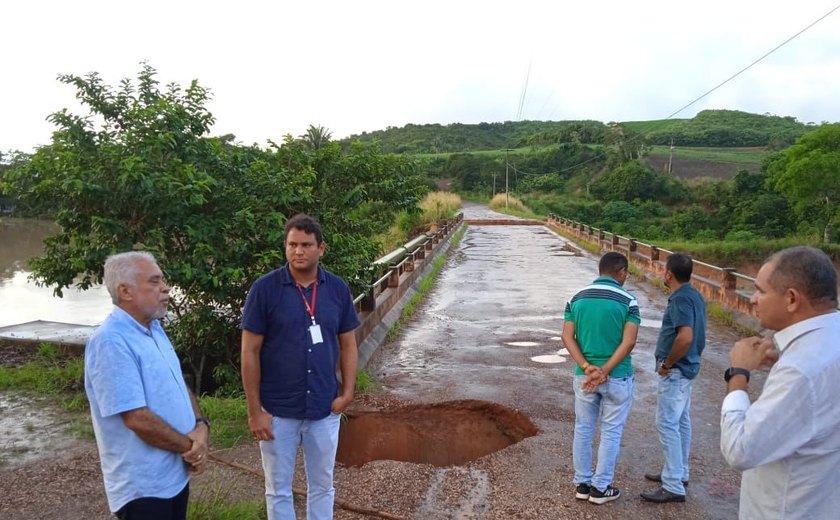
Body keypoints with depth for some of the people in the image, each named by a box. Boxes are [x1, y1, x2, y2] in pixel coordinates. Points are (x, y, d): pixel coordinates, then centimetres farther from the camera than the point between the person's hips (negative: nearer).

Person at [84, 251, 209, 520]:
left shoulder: (154, 328, 8)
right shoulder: (111, 342, -22)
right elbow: (138, 419, -25)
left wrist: (200, 426, -6)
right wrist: (190, 446, -13)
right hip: (143, 486, -8)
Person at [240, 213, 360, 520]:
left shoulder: (337, 289, -2)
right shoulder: (264, 289, -11)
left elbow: (348, 344, 6)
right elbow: (250, 352, -8)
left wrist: (347, 392, -4)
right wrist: (254, 410, -9)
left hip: (325, 409, 2)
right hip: (277, 410, -2)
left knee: (322, 486, 18)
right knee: (278, 489, 15)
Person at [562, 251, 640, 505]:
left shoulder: (577, 298, 2)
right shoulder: (627, 300, -9)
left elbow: (567, 337, -5)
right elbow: (629, 342, -18)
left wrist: (588, 368, -11)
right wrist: (604, 371, -17)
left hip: (583, 376, 3)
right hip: (617, 377, -3)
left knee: (583, 430, 15)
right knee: (611, 432, 10)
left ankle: (582, 484, 24)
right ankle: (600, 488, 18)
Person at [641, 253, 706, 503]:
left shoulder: (680, 299, -22)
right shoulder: (694, 295, 10)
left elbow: (685, 337, -33)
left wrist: (667, 364, -20)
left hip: (675, 370, -11)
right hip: (687, 366, 11)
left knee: (667, 423, -7)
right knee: (681, 421, 17)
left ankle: (673, 487, -2)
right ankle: (679, 473, 30)